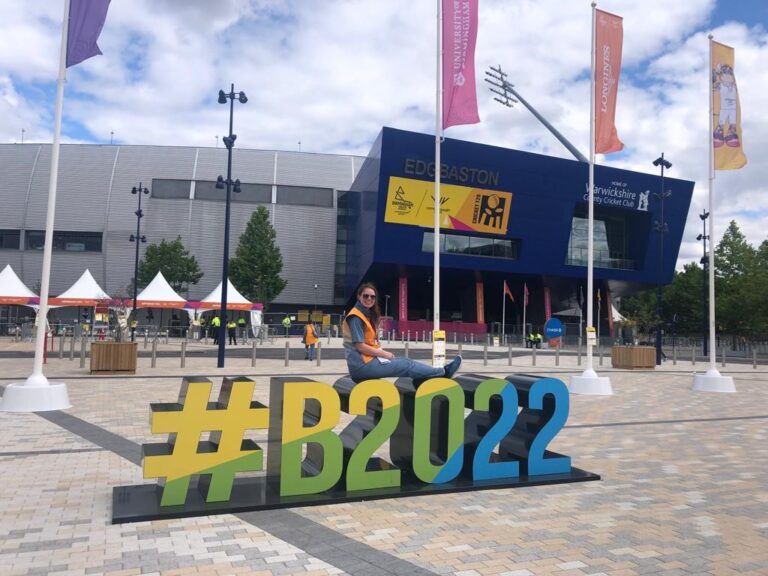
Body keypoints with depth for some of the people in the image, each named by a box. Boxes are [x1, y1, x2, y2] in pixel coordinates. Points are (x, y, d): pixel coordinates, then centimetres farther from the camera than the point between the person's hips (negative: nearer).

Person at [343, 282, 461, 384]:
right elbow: (360, 346, -20)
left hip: (368, 359, 9)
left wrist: (383, 352, 0)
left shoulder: (366, 314, 15)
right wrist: (384, 354, -12)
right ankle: (444, 372, 8)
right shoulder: (355, 317, -15)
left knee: (405, 360, 6)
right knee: (407, 365, -4)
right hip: (363, 364, -9)